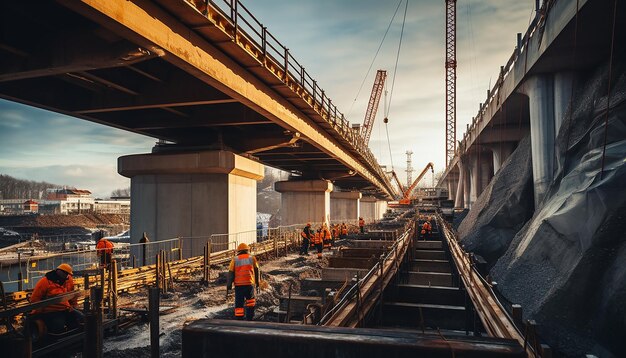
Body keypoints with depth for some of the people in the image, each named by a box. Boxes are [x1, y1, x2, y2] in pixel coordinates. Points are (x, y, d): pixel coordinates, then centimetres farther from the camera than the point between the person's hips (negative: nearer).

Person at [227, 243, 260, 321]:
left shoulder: (235, 259, 5)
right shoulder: (252, 258, 7)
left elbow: (231, 273, 3)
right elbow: (256, 272, 13)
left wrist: (228, 285, 8)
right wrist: (257, 283, 22)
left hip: (238, 285, 0)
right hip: (249, 284, 0)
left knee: (239, 303, 6)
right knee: (250, 301, 15)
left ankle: (238, 318, 6)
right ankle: (249, 317, 10)